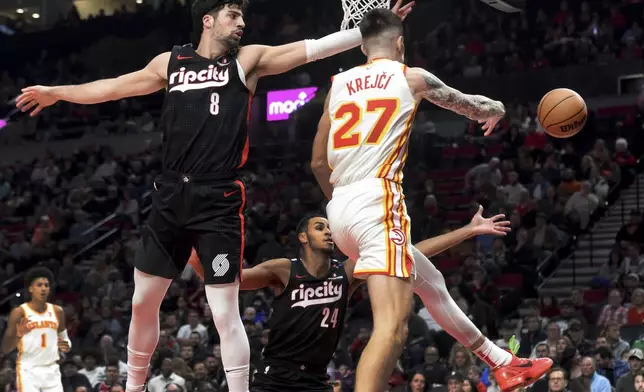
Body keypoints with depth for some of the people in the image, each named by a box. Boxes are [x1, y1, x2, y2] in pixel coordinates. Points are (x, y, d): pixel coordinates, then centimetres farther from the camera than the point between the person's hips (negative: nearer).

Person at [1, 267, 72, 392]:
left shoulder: (57, 311, 9)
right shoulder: (19, 312, -5)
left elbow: (64, 338, 21)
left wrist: (66, 345, -3)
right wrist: (19, 334, -25)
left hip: (51, 370, 5)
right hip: (28, 370, -5)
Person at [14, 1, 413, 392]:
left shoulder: (248, 60, 3)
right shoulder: (171, 62, 11)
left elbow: (315, 48, -5)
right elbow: (115, 87, 23)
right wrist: (56, 93, 31)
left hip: (218, 202, -4)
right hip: (171, 197, 4)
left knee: (225, 313, -8)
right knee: (143, 302, 12)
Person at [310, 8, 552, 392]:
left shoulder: (339, 84, 18)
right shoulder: (411, 77, 6)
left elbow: (318, 164, 22)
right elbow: (468, 104, 25)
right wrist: (495, 109, 48)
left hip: (341, 208, 7)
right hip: (378, 203, -7)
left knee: (430, 282, 24)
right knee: (392, 325, -16)